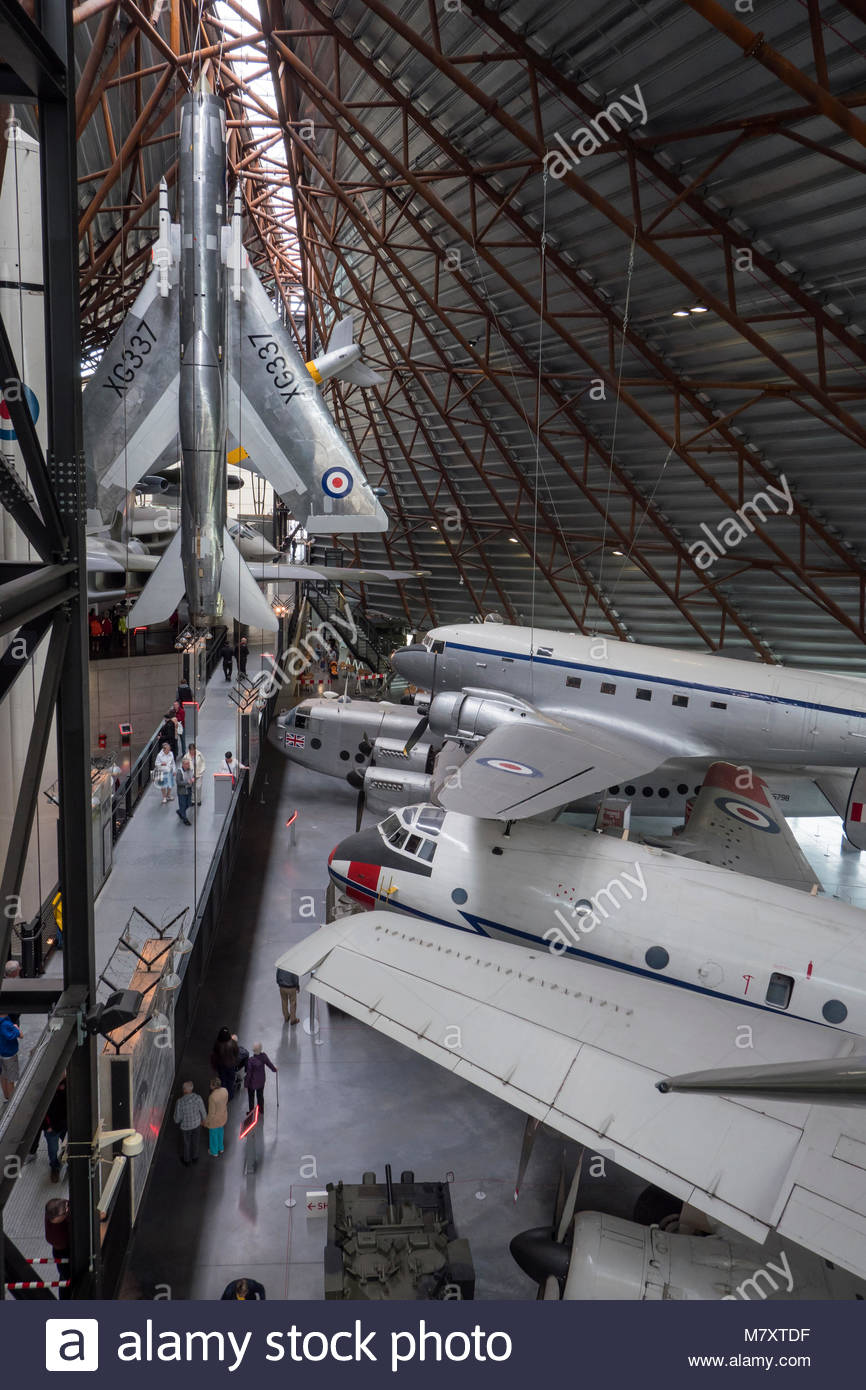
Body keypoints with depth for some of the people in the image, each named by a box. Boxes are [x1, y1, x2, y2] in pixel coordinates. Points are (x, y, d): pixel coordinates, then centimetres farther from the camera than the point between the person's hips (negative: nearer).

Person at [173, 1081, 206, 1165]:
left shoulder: (180, 1102, -36)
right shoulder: (198, 1098, -28)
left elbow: (177, 1117, -23)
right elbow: (203, 1112, -12)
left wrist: (177, 1120, 2)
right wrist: (204, 1120, 10)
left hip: (185, 1126, -2)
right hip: (196, 1124, 2)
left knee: (186, 1143, 27)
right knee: (195, 1141, 30)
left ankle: (186, 1161, 51)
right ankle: (195, 1157, 54)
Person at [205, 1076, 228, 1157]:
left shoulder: (212, 1097, -39)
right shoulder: (225, 1090, -20)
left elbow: (211, 1113, -26)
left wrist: (206, 1122, -9)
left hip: (215, 1118, -6)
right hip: (223, 1116, 6)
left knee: (213, 1135, 23)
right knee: (220, 1132, 32)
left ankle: (214, 1152, 46)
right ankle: (221, 1148, 54)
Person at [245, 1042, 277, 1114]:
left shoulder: (251, 1060, -32)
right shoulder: (264, 1056, -20)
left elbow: (249, 1073, -22)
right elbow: (269, 1064, -1)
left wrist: (246, 1084, -7)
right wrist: (274, 1070, 20)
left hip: (252, 1082, -4)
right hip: (261, 1081, 4)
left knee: (251, 1097, 19)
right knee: (260, 1095, 25)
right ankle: (261, 1110, 43)